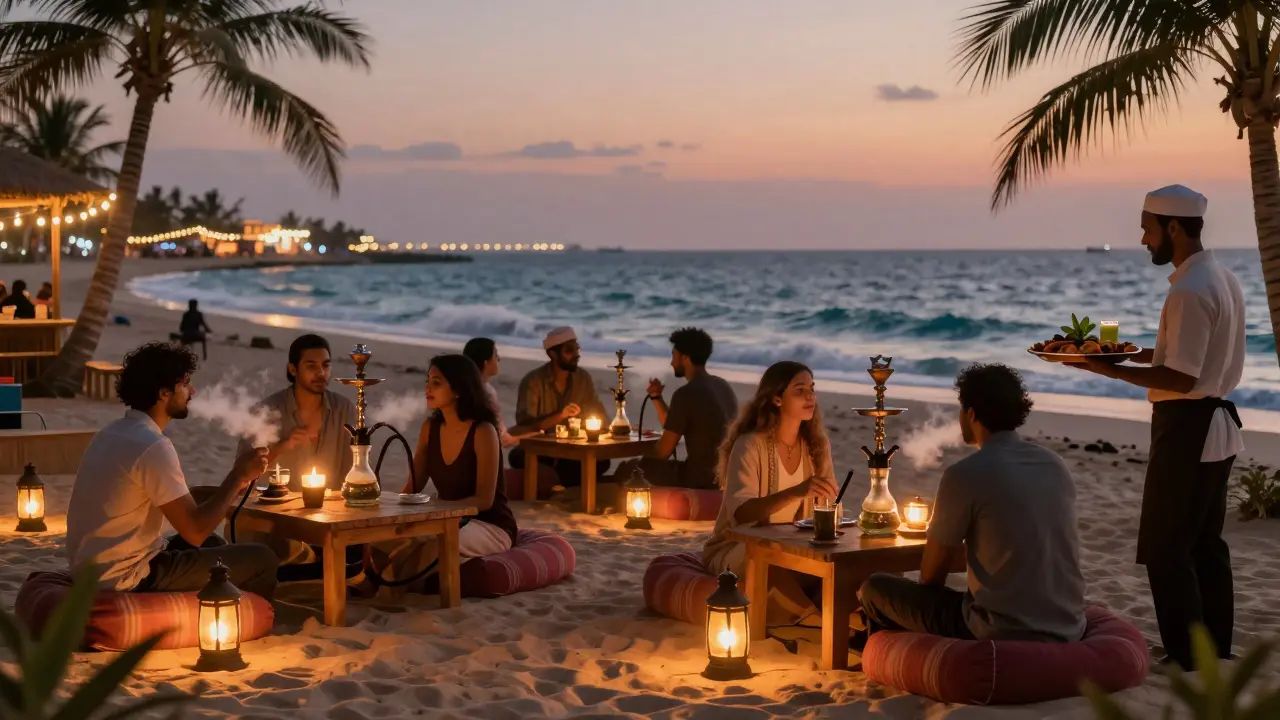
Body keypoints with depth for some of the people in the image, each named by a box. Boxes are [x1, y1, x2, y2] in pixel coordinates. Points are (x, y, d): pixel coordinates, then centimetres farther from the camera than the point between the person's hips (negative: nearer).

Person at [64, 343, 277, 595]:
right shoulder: (153, 446, -21)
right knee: (261, 561, -4)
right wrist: (238, 476, -10)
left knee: (212, 545, 29)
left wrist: (230, 486, 7)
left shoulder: (114, 432, 8)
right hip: (126, 579, -10)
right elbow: (195, 531, -21)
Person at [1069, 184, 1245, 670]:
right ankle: (1216, 647, 26)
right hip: (1217, 425, 10)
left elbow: (1182, 378, -23)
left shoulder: (1189, 291, -21)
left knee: (1165, 549, -2)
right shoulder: (1223, 279, 11)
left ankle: (1186, 657, 3)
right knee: (1206, 543, 18)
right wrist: (1149, 354, 14)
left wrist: (1116, 371, -21)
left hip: (1186, 429, -10)